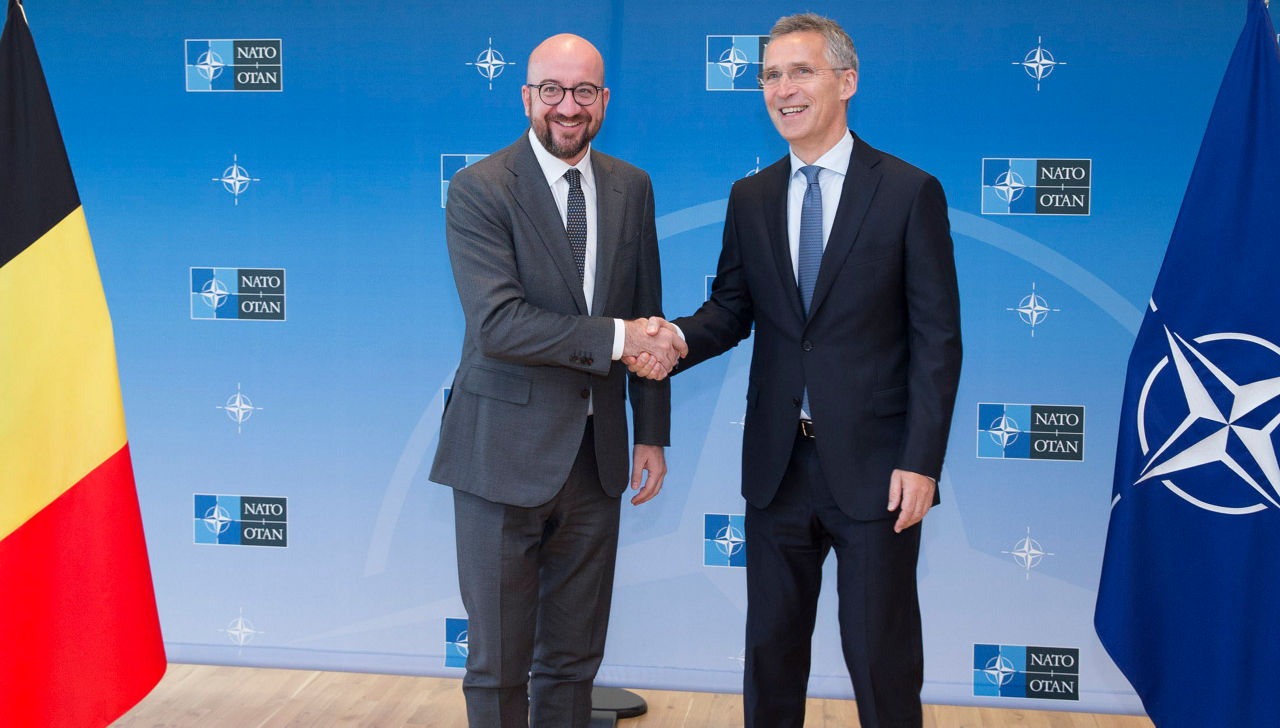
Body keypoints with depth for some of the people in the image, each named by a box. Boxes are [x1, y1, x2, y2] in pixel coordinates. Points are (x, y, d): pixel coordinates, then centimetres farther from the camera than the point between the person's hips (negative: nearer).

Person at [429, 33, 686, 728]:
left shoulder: (631, 188, 8)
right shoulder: (478, 190, -9)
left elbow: (647, 318, 12)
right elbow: (497, 324, -20)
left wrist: (651, 433, 9)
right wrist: (615, 337, -22)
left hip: (596, 454, 5)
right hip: (505, 454, -4)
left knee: (574, 656, 14)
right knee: (497, 660, 7)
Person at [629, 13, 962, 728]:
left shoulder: (911, 192, -4)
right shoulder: (750, 198, 9)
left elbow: (938, 339, -7)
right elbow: (732, 308, 9)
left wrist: (921, 462, -13)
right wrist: (676, 340, -14)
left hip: (874, 466, -4)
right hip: (778, 462, 4)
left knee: (881, 656, 6)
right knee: (771, 644, 15)